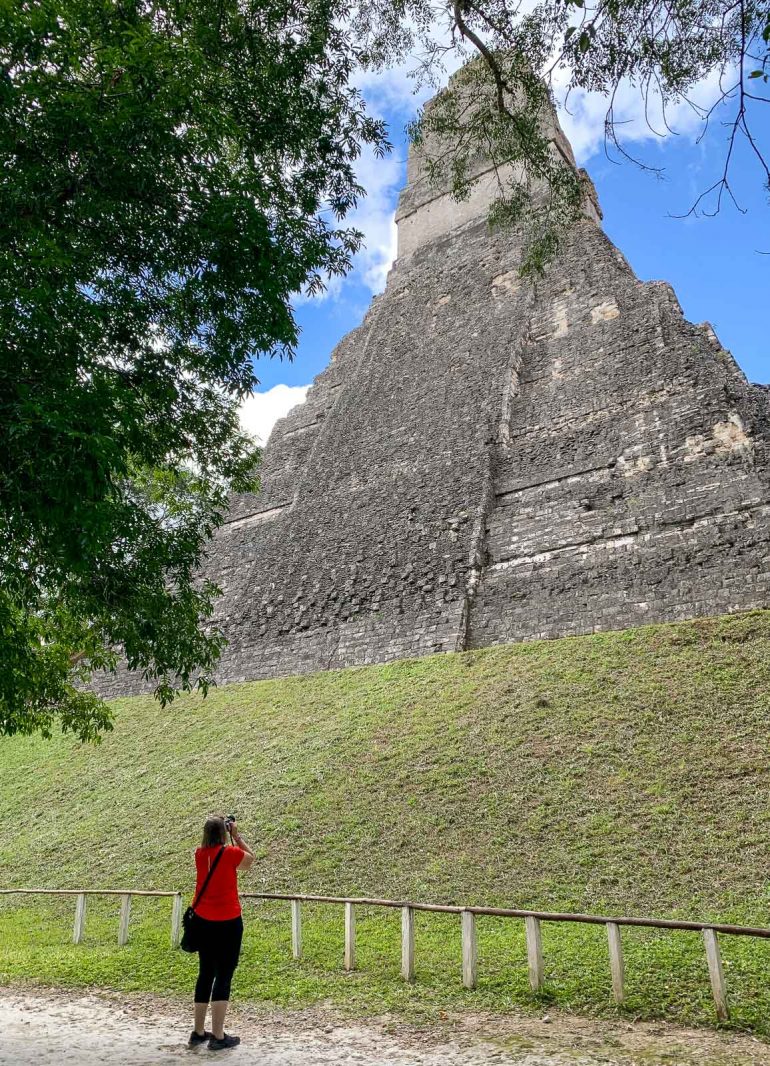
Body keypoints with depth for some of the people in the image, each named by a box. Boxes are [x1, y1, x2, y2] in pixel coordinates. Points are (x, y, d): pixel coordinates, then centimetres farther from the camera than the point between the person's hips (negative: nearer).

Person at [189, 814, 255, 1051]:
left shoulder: (200, 853, -1)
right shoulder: (230, 853, -16)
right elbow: (250, 858, 4)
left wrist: (216, 831, 11)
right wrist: (236, 835, 3)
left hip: (203, 921, 6)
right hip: (228, 922, -6)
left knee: (205, 974, 17)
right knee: (224, 976, 3)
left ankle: (198, 1032, 26)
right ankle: (218, 1037, 7)